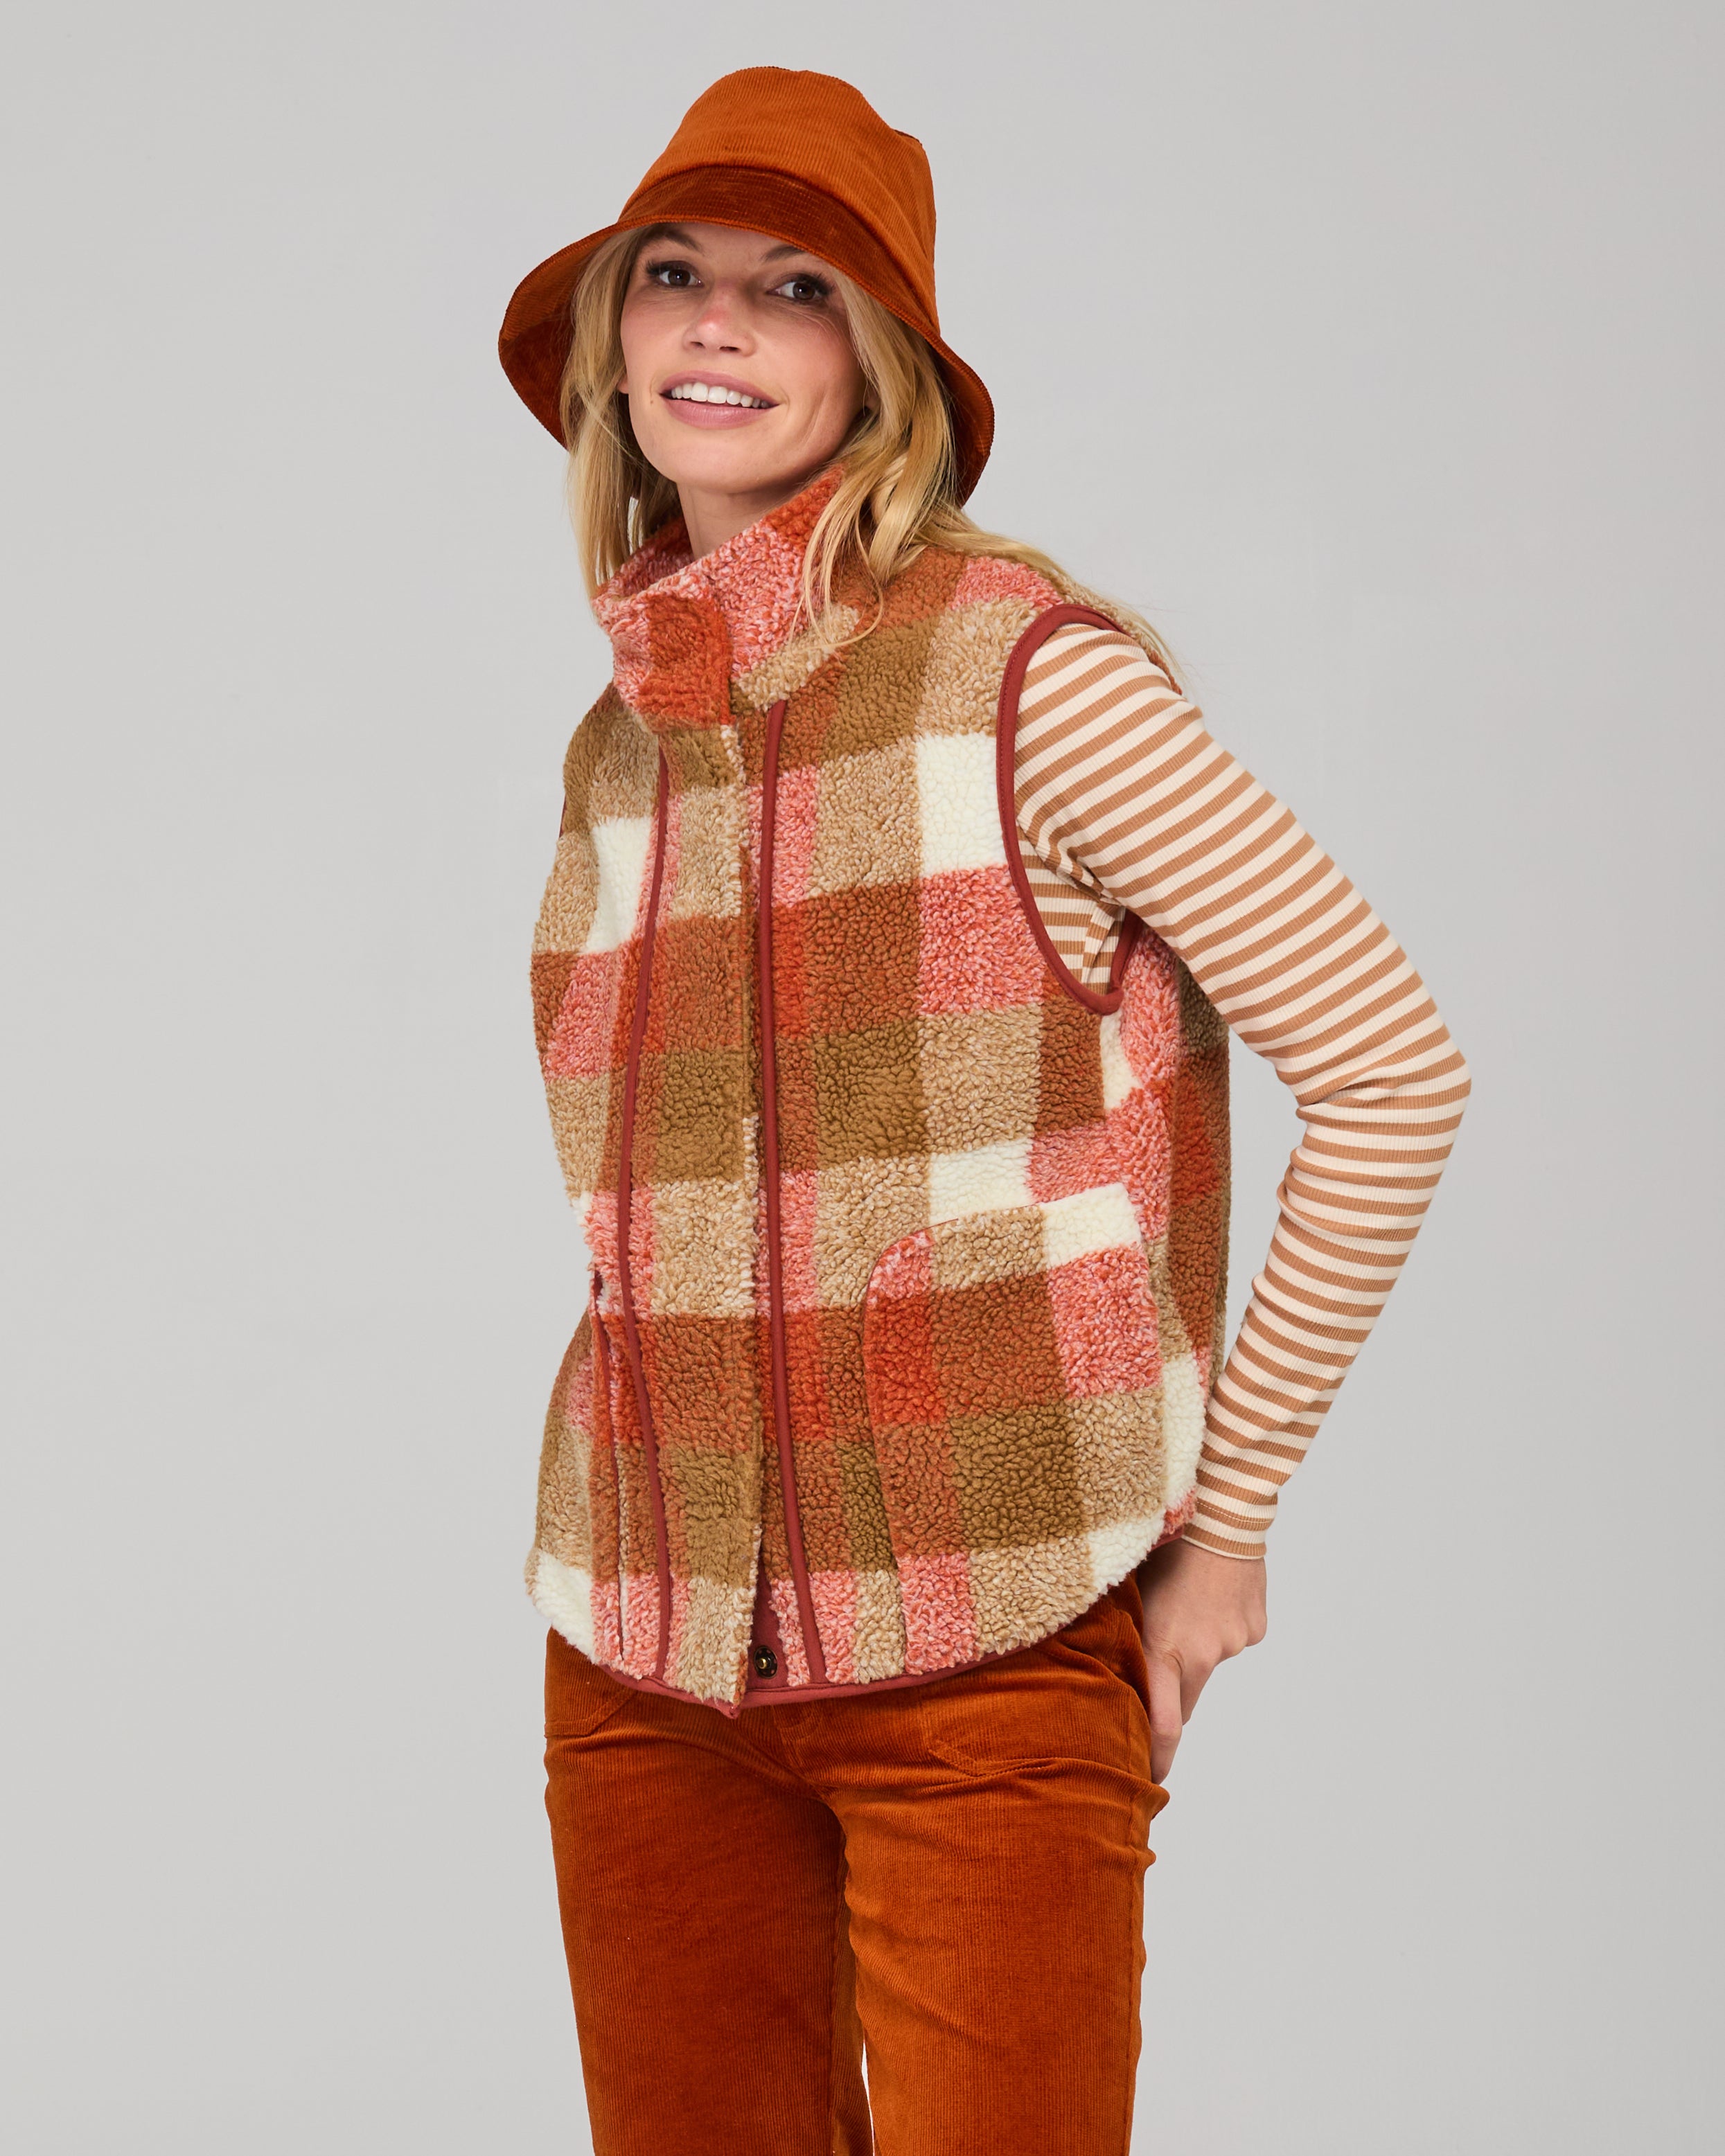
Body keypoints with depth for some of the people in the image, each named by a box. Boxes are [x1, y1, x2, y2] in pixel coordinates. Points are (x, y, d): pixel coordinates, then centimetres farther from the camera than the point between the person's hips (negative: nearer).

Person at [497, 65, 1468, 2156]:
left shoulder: (1026, 669, -9)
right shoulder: (617, 744, 10)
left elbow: (1392, 1066, -8)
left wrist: (1229, 1511, -5)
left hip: (992, 1660, -5)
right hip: (644, 1658, 5)